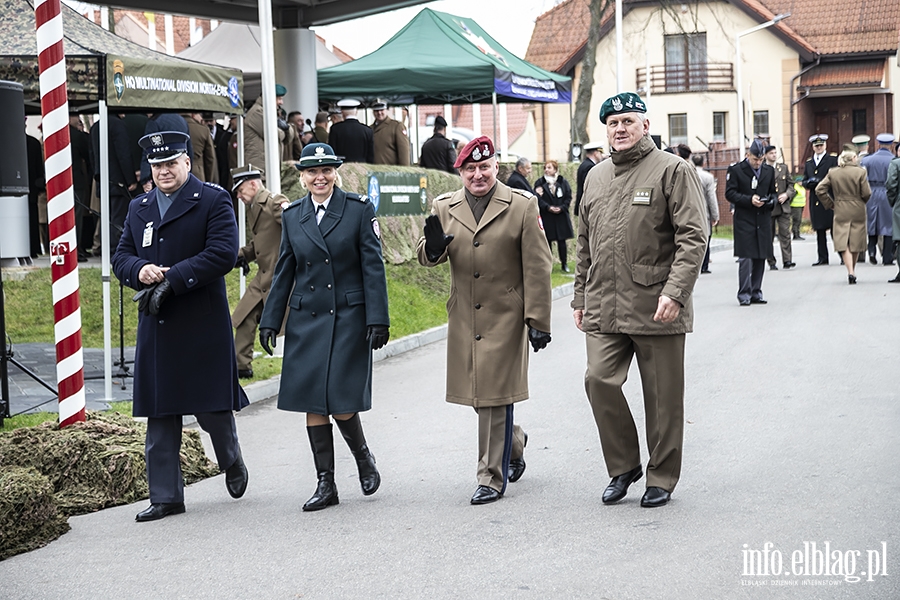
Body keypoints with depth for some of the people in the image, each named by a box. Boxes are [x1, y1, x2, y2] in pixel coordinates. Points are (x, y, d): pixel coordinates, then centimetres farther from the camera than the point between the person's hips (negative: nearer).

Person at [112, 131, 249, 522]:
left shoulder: (214, 201, -1)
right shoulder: (139, 208, 17)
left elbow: (222, 254, -13)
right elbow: (121, 257, 16)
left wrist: (171, 280, -19)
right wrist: (139, 270, -8)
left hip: (204, 325, -5)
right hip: (156, 328, 5)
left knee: (212, 407, 1)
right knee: (159, 416, 3)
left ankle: (232, 464, 30)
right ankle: (165, 496, 9)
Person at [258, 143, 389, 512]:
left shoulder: (359, 209, -1)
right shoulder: (291, 216, 9)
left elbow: (373, 267, -4)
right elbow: (284, 273, 12)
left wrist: (377, 319, -10)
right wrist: (270, 321, 7)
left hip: (349, 319, -4)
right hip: (305, 322, 4)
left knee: (341, 402, -8)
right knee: (311, 403, 2)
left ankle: (363, 456, 21)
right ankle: (326, 484, 11)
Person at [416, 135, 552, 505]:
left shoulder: (522, 206, -2)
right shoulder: (444, 208, 8)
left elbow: (537, 269, -4)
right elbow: (427, 259, 5)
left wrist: (538, 320, -9)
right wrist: (432, 247, -20)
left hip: (505, 318, -4)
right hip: (463, 318, 4)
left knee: (494, 398, -4)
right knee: (479, 395, 13)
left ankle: (492, 479, 7)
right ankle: (514, 443, 41)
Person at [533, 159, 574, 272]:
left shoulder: (563, 182, 4)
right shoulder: (539, 183, 1)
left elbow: (568, 197, 3)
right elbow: (538, 199, -6)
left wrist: (561, 208, -11)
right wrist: (548, 207, -17)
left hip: (561, 215, 1)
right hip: (546, 216, -1)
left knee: (562, 241, 5)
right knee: (547, 241, 3)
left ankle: (564, 264, 13)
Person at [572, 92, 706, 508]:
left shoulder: (673, 170, -3)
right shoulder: (596, 177, 16)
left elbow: (693, 238, -10)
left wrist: (675, 292, -19)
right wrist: (580, 297, 19)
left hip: (657, 307, -5)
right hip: (604, 310, 5)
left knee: (662, 397, 3)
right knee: (599, 381, -6)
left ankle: (661, 479, 17)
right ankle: (623, 466, 13)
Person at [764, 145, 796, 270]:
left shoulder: (783, 167, 12)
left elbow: (790, 184, 12)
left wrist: (787, 194, -6)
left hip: (783, 206, 2)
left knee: (785, 234, -6)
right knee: (769, 235, 4)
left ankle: (787, 260, -9)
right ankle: (771, 262, 11)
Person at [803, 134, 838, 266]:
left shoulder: (833, 160, 3)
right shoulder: (808, 163, 18)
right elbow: (805, 182, 17)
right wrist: (809, 182, -6)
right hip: (815, 202, 5)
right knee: (820, 231, 6)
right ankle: (822, 258, 10)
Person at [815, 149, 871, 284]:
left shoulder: (832, 173, 1)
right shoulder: (860, 172, -7)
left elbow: (819, 190, -1)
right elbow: (867, 193, -8)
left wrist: (830, 204, 9)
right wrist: (862, 202, 13)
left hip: (841, 212, 1)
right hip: (858, 211, -1)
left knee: (843, 242, -2)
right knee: (856, 242, 12)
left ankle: (850, 272, -15)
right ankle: (853, 270, 21)